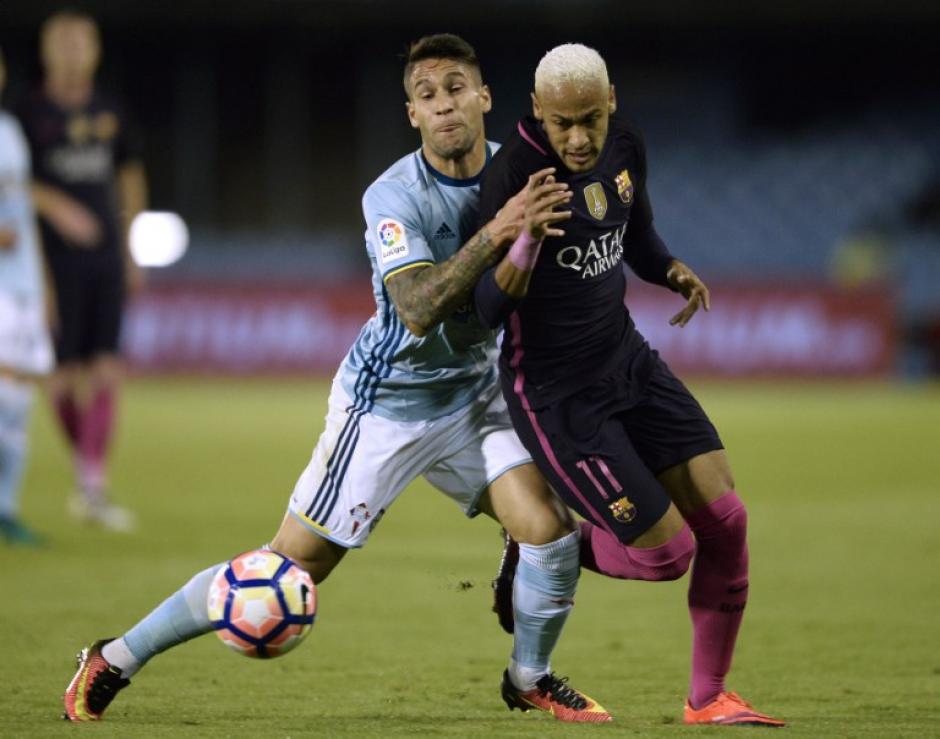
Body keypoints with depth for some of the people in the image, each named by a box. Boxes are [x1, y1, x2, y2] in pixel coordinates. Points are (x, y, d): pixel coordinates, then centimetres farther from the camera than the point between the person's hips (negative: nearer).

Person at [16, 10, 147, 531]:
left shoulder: (108, 114, 10)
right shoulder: (30, 115, -3)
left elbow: (130, 176, 21)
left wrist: (130, 248, 20)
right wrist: (56, 206, -23)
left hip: (106, 259, 3)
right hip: (56, 258, -3)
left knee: (105, 372, -6)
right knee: (65, 374, -2)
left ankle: (94, 488, -6)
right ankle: (83, 465, 21)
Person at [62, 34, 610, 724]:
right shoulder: (393, 196, -22)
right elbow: (418, 309, -38)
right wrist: (495, 234, -47)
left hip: (474, 395, 5)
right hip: (386, 403, -5)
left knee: (549, 530, -12)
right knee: (290, 569, -5)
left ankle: (529, 678, 17)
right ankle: (115, 660, 8)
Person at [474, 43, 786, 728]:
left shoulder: (625, 145, -2)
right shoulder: (516, 173, -23)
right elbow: (489, 308, -22)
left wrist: (673, 272, -1)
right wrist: (525, 240, -41)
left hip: (628, 361, 7)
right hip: (556, 395, -7)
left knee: (724, 517, -2)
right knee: (668, 549, -10)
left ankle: (709, 697, 15)